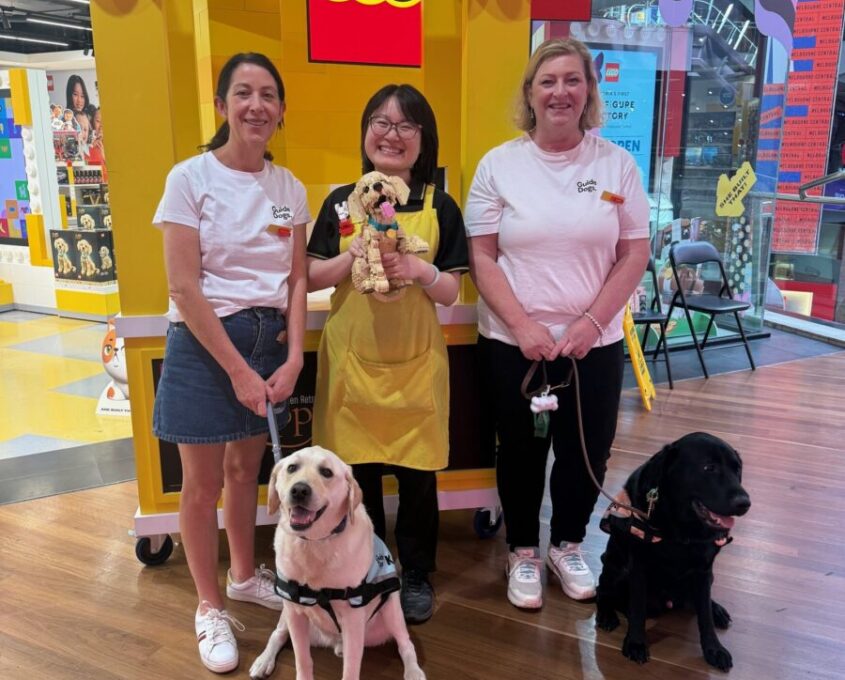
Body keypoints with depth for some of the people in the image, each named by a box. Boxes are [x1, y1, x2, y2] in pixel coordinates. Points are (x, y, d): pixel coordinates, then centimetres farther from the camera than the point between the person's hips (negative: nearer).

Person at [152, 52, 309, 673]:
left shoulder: (289, 186, 4)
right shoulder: (191, 178, -10)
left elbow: (297, 279, 5)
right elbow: (185, 287, -14)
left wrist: (293, 358, -6)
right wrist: (237, 369, -16)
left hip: (271, 339, 4)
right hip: (204, 341, -4)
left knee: (246, 467, 18)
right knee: (204, 483, 7)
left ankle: (245, 575, 40)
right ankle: (210, 608, 26)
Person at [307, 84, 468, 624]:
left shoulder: (440, 207, 1)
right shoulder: (341, 202, 4)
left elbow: (451, 292, -1)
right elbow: (311, 277, 2)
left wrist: (418, 269, -21)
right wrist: (351, 257, -16)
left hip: (416, 360, -1)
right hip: (351, 358, 1)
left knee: (417, 474, 7)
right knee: (356, 473, 9)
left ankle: (417, 576, 28)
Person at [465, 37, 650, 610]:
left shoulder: (617, 163, 2)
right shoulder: (499, 164, -2)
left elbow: (635, 253, 0)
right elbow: (481, 257, -5)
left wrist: (591, 322, -11)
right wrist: (523, 326, -14)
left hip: (595, 343, 2)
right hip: (514, 342, -1)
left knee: (587, 450, 11)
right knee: (522, 450, 12)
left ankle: (567, 545, 36)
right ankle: (523, 552, 32)